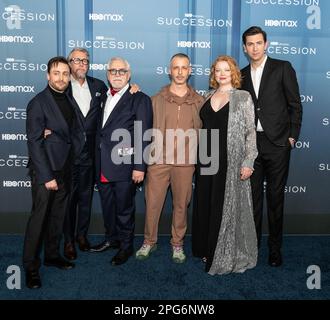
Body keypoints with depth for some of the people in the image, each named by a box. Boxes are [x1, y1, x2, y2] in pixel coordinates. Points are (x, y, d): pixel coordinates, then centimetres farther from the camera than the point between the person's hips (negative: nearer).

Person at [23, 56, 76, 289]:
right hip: (45, 171, -6)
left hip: (64, 170, 6)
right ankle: (31, 267, 12)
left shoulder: (69, 101, 9)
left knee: (58, 217, 14)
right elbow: (34, 143, -14)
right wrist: (47, 176, -17)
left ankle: (52, 255, 30)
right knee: (39, 218, -1)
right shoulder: (38, 103, -11)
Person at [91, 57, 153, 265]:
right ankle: (111, 238, 38)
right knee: (107, 205, 18)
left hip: (124, 164, -6)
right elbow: (99, 130, 15)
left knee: (124, 207, 7)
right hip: (103, 164, 6)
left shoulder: (139, 99, -6)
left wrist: (139, 166, -15)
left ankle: (126, 246, 24)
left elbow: (143, 136, -11)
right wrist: (97, 161, 10)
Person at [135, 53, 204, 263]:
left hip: (185, 162, 0)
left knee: (181, 204, 9)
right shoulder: (157, 99, 6)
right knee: (153, 202, 5)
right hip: (159, 160, 0)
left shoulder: (198, 101, 7)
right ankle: (149, 242, 23)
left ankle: (177, 244, 25)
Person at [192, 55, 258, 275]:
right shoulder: (208, 98, 12)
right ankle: (208, 249, 26)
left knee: (228, 206, 2)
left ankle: (228, 255, 16)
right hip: (207, 158, 5)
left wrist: (248, 162, -13)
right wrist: (200, 156, 9)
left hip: (231, 160, -5)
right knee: (206, 205, 10)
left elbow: (251, 131, -5)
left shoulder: (243, 97, -1)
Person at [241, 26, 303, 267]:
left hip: (277, 143, -3)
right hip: (250, 144, 3)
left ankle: (275, 247, 18)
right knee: (253, 196, 9)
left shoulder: (282, 68, 1)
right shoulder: (242, 75, 12)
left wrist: (292, 136, -5)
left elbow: (295, 105, 0)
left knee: (275, 197, 5)